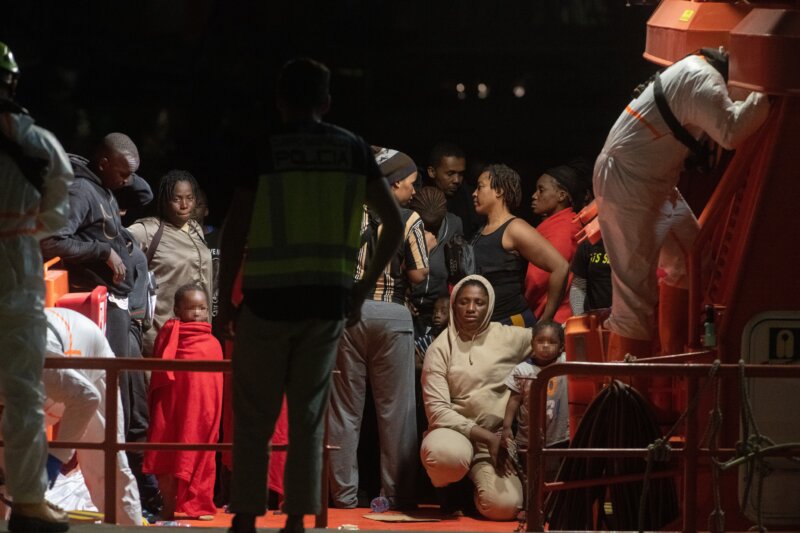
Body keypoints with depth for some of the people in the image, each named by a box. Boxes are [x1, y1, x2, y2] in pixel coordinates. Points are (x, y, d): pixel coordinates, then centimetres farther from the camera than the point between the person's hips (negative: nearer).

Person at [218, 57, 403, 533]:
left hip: (269, 298, -3)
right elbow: (395, 224, 7)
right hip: (328, 301, 3)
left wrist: (224, 301, 1)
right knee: (308, 416, 9)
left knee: (254, 417, 6)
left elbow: (235, 231, -7)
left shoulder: (263, 150, -2)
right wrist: (364, 288, 14)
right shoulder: (353, 150, 7)